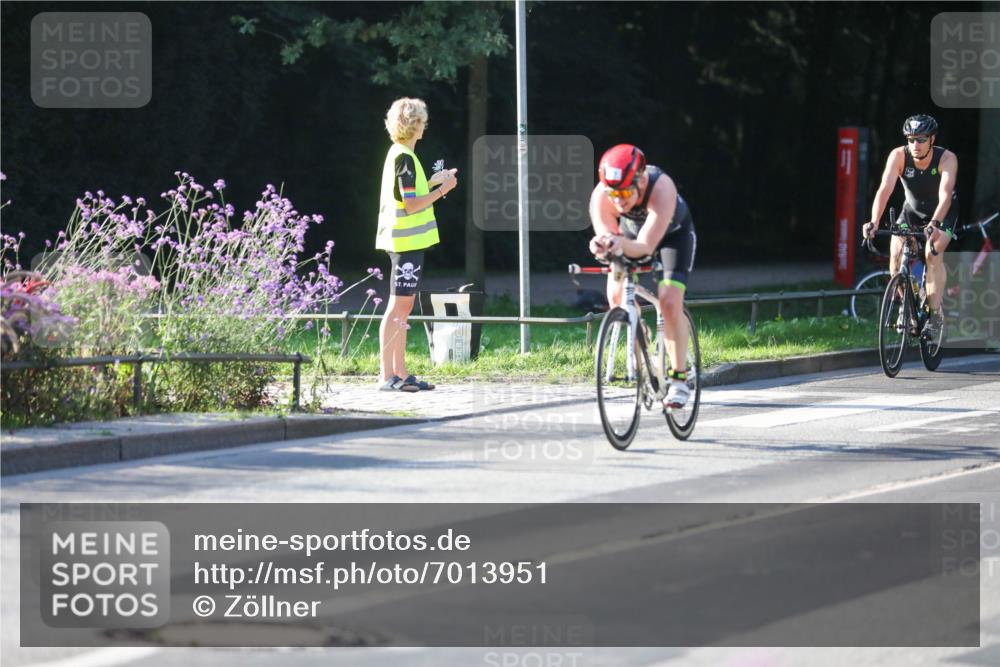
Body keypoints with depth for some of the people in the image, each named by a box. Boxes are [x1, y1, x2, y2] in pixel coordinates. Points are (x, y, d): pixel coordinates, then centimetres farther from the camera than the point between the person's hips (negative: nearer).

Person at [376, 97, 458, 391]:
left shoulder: (399, 154, 14)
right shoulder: (405, 158, -15)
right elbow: (411, 205, -19)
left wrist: (433, 182, 20)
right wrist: (442, 190, -12)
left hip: (406, 242, 10)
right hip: (406, 242, -10)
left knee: (404, 306, 11)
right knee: (397, 306, -8)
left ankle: (401, 373, 14)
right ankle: (388, 375, -8)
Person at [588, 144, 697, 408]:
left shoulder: (661, 188, -43)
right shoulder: (600, 196, -34)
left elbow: (646, 246, -46)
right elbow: (605, 233, -33)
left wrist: (621, 244, -68)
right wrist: (600, 245, -58)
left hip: (672, 232, -3)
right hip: (632, 229, 3)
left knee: (670, 302, -18)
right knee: (617, 296, -14)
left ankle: (679, 378, -6)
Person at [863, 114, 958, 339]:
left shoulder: (947, 159, -31)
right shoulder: (899, 156, -26)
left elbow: (945, 194, -43)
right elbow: (885, 189, -37)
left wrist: (934, 224, -60)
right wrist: (874, 222, -52)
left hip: (943, 212, -3)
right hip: (912, 210, 3)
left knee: (933, 253, -27)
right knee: (896, 253, -19)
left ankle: (935, 315, -18)